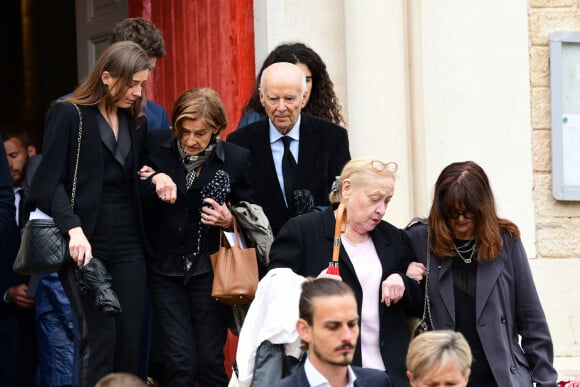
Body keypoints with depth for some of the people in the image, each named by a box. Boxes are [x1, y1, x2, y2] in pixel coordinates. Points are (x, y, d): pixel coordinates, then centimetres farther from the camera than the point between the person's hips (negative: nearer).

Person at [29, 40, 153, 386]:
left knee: (130, 337, 0)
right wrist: (73, 229, -24)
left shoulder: (137, 123, 13)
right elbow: (49, 183, -10)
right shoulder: (67, 115, -4)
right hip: (86, 243, -5)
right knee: (100, 334, -13)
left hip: (128, 244, 5)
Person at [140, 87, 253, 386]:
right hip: (166, 270, 0)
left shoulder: (236, 158, -3)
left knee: (210, 362, 1)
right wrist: (154, 181, -19)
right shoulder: (156, 146, -3)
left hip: (209, 271, 0)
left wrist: (230, 221, -13)